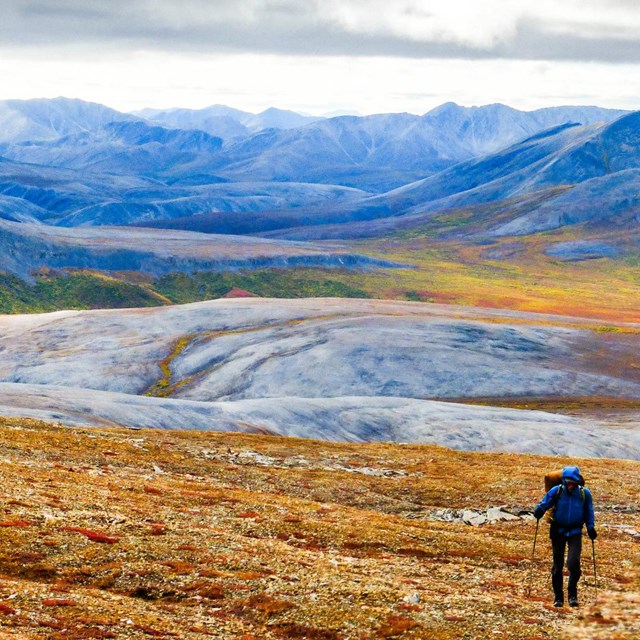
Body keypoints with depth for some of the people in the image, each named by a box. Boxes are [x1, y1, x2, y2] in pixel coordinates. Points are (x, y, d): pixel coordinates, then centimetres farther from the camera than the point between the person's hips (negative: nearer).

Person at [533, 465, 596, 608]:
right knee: (558, 565, 6)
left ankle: (572, 594, 2)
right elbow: (544, 504, -5)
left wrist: (591, 528, 1)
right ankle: (558, 597, 18)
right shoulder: (556, 491, -8)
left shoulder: (585, 494, -5)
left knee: (573, 563, -17)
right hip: (558, 531, 1)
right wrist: (539, 511, -26)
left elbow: (589, 512, 8)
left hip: (575, 532, -1)